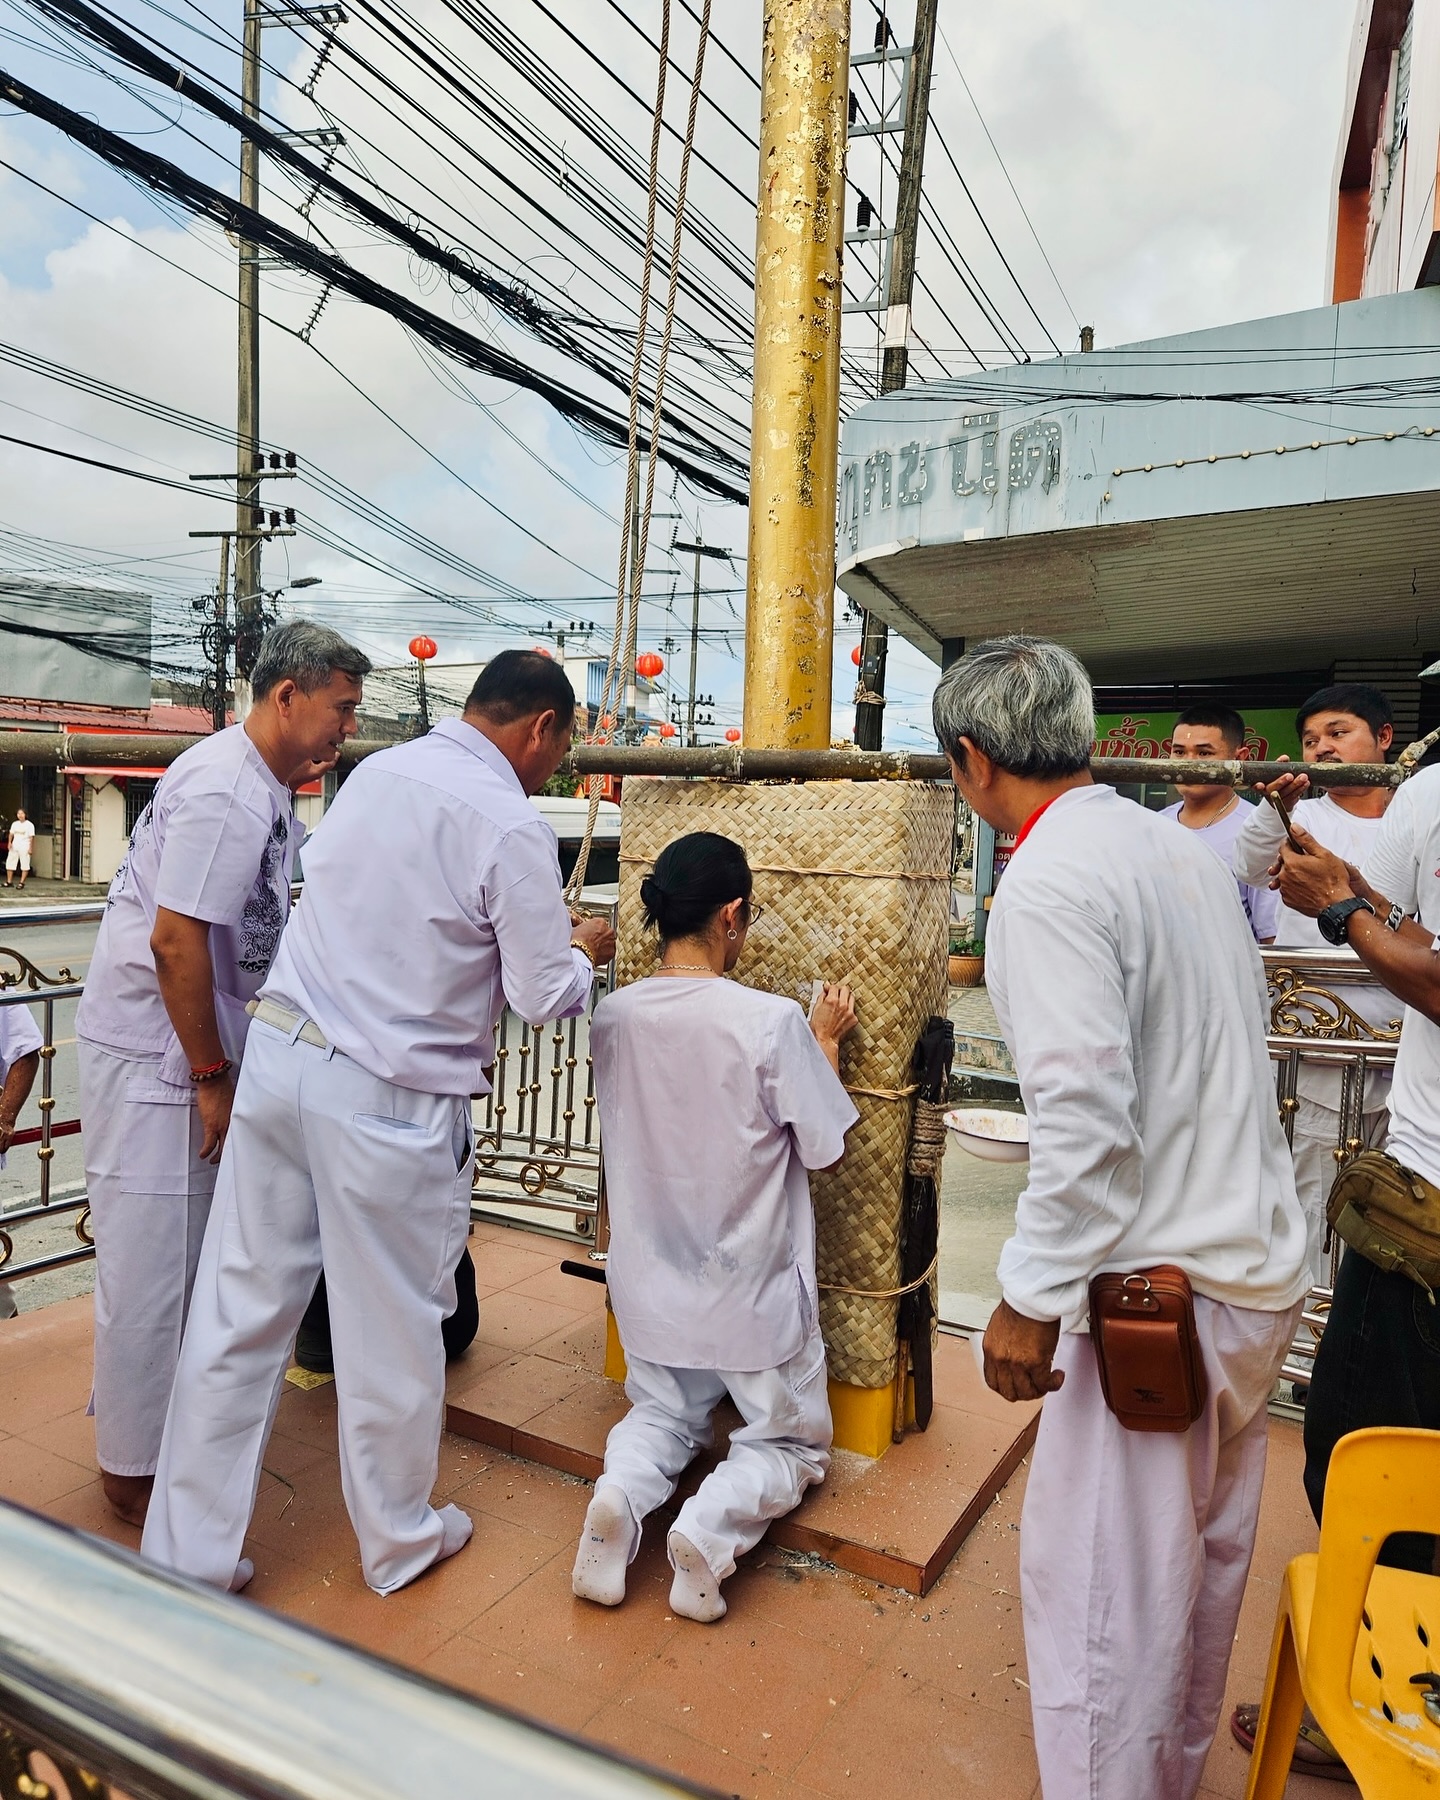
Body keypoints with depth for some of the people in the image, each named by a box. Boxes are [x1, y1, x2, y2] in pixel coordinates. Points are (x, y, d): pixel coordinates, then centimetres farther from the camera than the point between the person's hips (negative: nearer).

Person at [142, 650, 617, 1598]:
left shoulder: (377, 770, 7)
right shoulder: (513, 828, -13)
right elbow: (545, 998, -9)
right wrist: (584, 951, 12)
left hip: (278, 1053, 6)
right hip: (387, 1097, -6)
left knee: (241, 1308, 13)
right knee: (391, 1326, 12)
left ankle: (189, 1551, 27)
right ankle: (401, 1539, 33)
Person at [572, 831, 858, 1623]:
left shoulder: (613, 1016, -9)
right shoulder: (773, 1022, -23)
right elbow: (825, 1148, -12)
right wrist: (826, 1039, 1)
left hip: (650, 1285, 4)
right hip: (752, 1292, -4)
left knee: (663, 1414, 29)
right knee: (791, 1440, 21)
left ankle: (621, 1495, -2)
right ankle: (713, 1526, -8)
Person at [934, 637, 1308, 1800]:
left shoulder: (1051, 883, -19)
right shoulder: (1182, 849, 8)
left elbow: (1085, 1115, -25)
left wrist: (1032, 1297, -18)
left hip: (1159, 1283, -10)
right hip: (1258, 1261, 10)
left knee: (1101, 1582, 5)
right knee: (1205, 1556, 24)